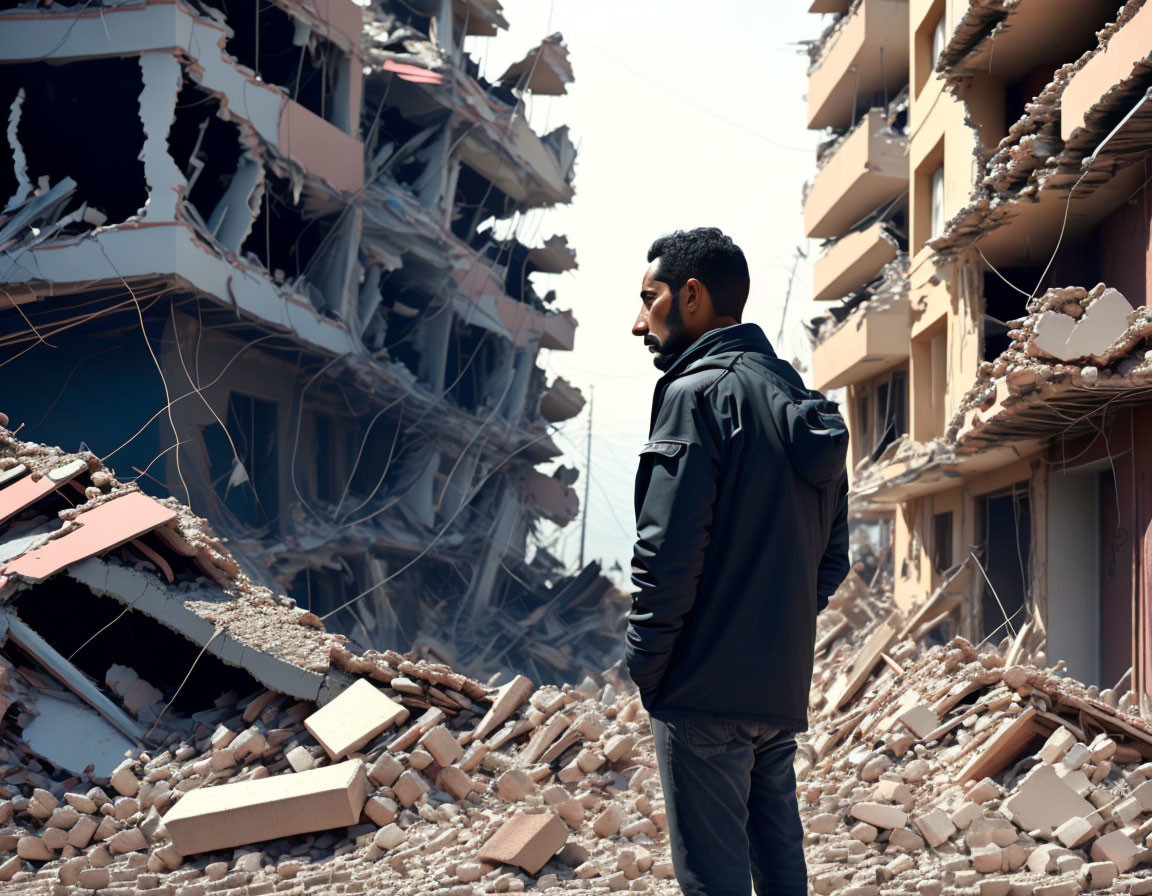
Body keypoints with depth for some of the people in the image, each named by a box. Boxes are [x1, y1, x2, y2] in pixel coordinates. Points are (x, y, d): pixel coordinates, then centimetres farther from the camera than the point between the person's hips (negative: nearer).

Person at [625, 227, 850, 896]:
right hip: (785, 691, 9)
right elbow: (833, 558, 18)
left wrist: (646, 661, -8)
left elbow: (669, 550, -17)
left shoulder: (699, 392, -10)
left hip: (709, 689, -9)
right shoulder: (805, 408, 16)